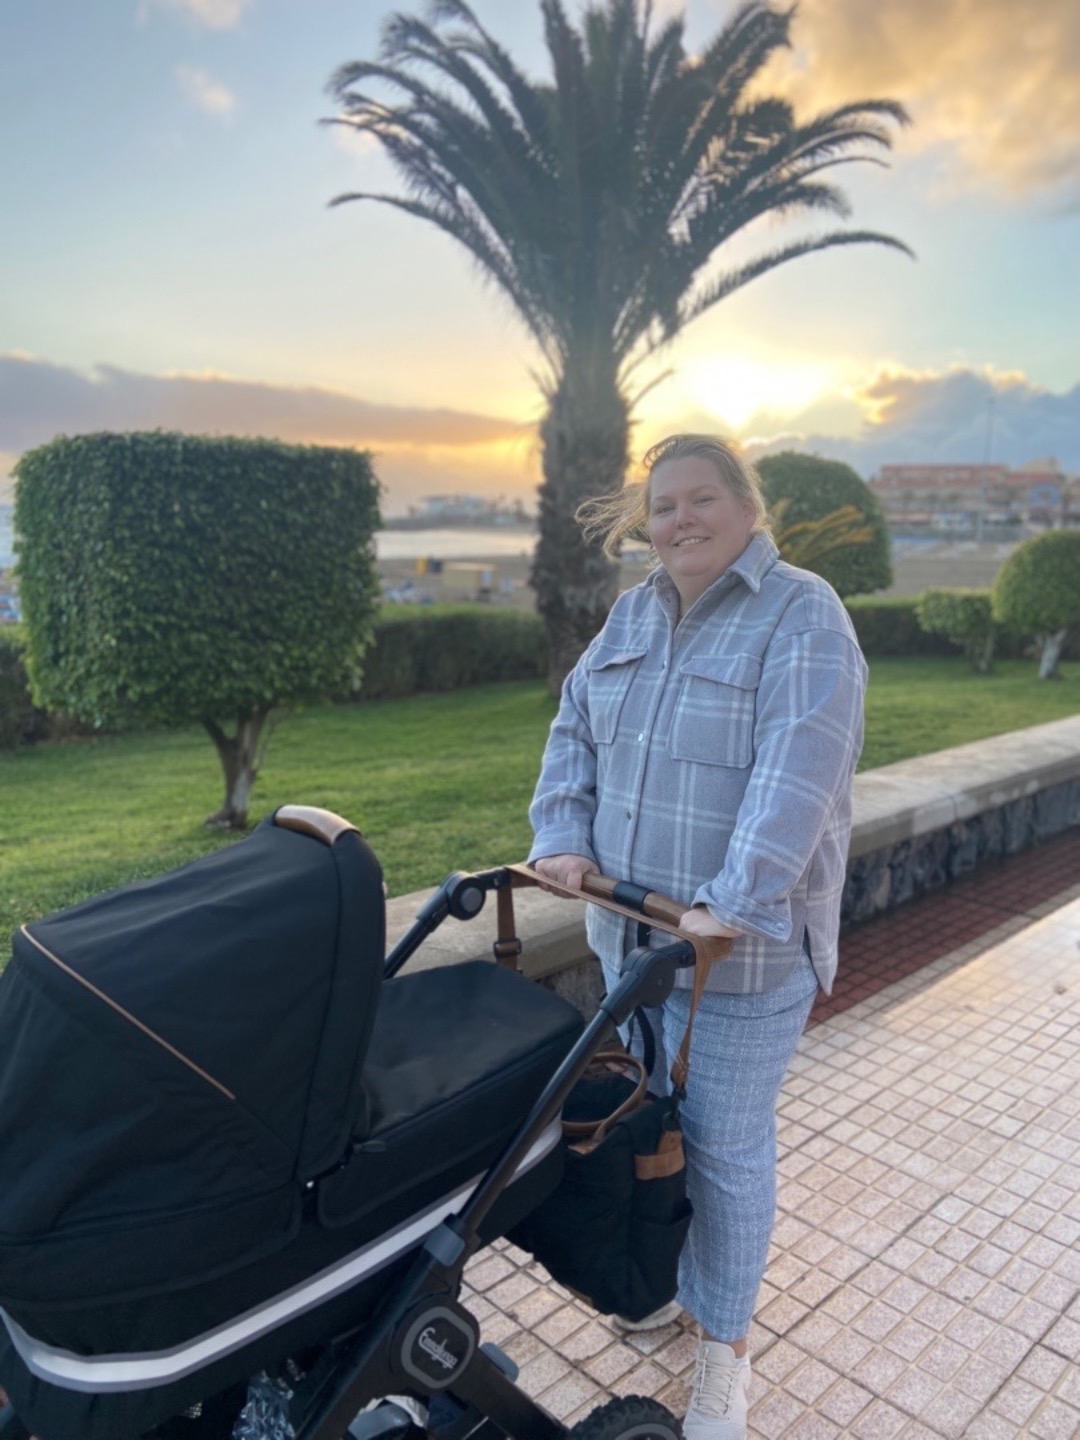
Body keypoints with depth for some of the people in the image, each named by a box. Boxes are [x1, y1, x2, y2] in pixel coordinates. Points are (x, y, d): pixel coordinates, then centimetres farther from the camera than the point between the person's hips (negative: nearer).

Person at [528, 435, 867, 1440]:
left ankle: (724, 1341, 30)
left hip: (746, 943, -6)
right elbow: (576, 729, 9)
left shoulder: (802, 616, -14)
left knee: (725, 1143, 7)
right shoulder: (635, 614, 8)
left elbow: (798, 772, -25)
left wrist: (733, 905, -32)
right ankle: (658, 1274, 46)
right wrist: (562, 839, -4)